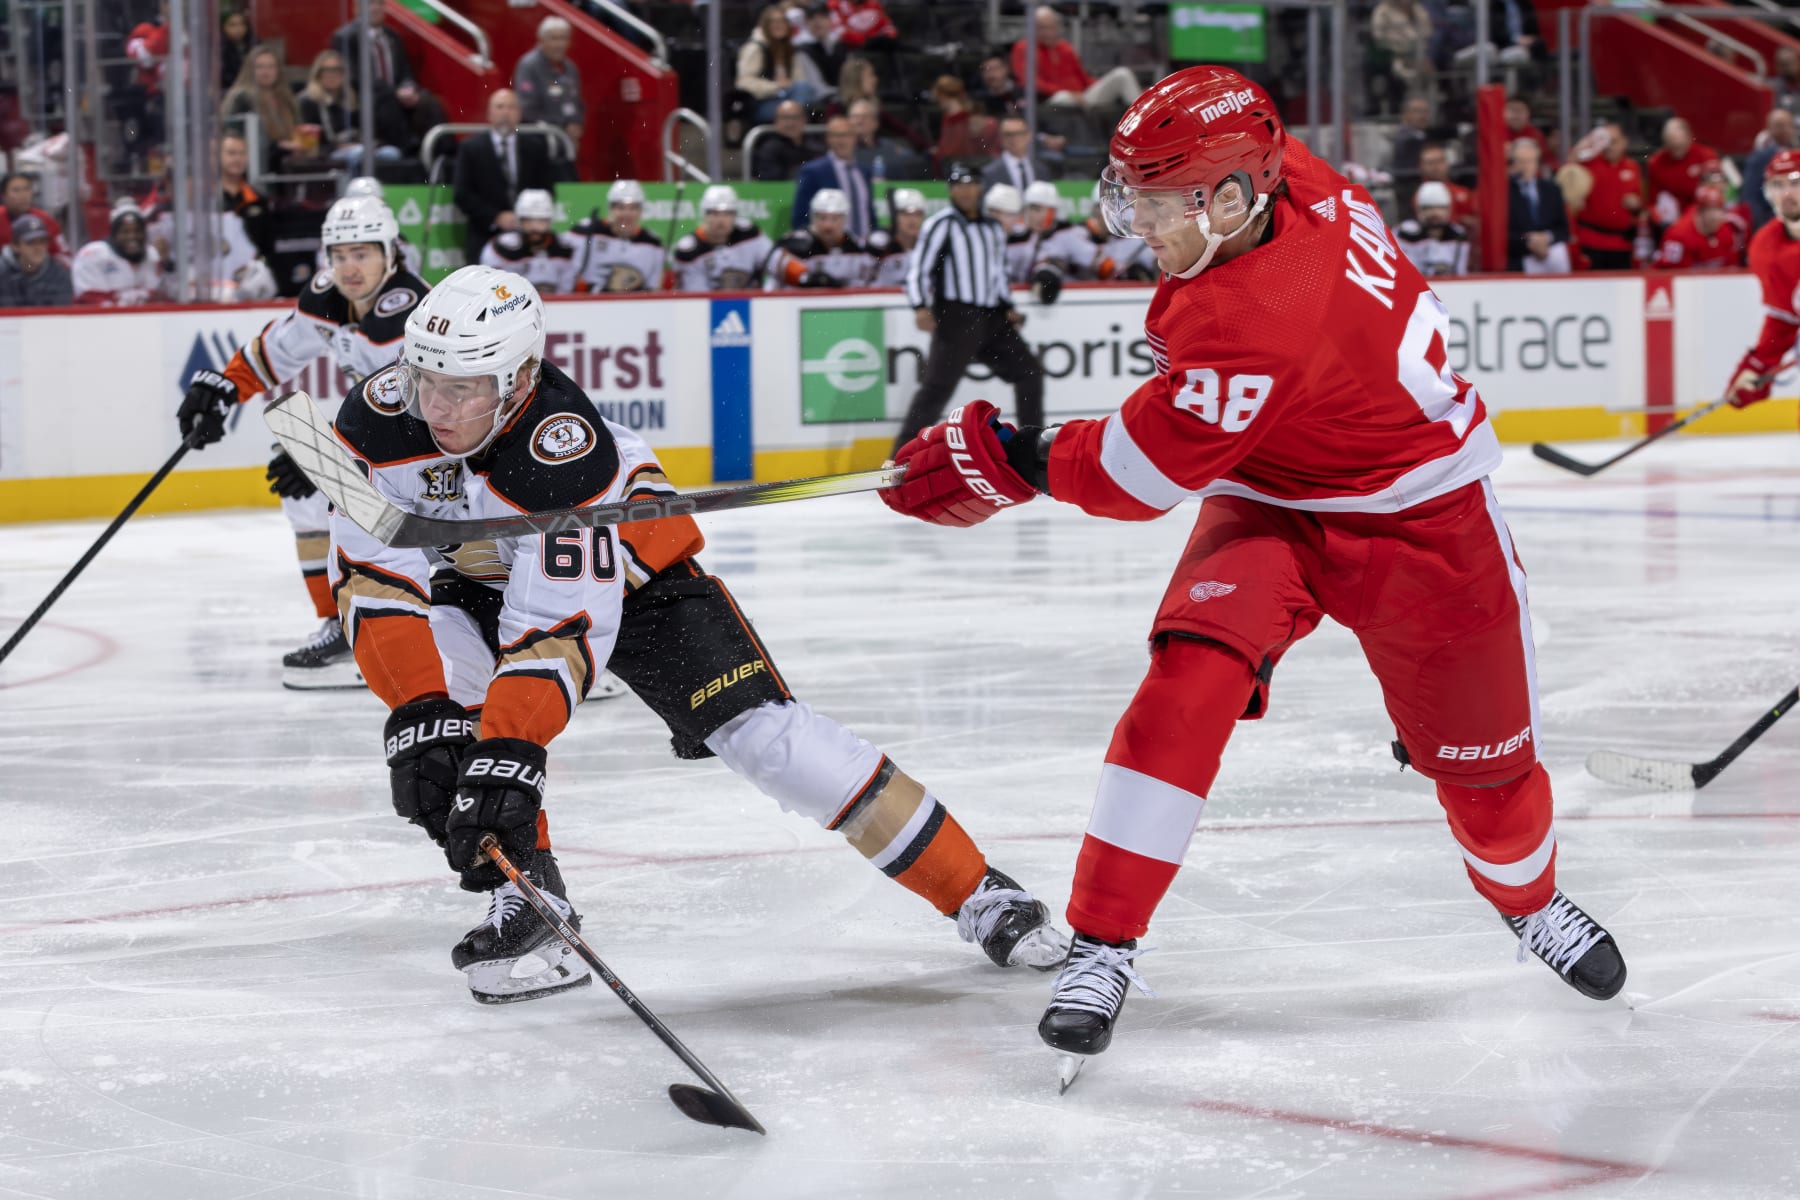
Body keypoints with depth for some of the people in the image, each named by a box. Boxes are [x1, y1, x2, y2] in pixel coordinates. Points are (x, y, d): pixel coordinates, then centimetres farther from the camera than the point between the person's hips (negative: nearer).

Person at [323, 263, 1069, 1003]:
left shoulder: (564, 451, -39)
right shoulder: (378, 421, -27)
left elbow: (559, 626, -41)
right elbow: (374, 579, -24)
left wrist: (507, 756, -50)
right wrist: (419, 718, -35)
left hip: (623, 562, -4)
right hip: (477, 577, 4)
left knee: (761, 734, -14)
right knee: (433, 713, -27)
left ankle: (978, 894, -6)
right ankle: (527, 900, -12)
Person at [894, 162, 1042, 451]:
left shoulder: (992, 228, 19)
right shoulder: (941, 224, -4)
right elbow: (919, 269, -10)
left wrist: (1008, 308, 14)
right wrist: (920, 307, -24)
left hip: (991, 319, 7)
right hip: (955, 316, -7)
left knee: (1029, 371, 7)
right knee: (938, 384, -15)